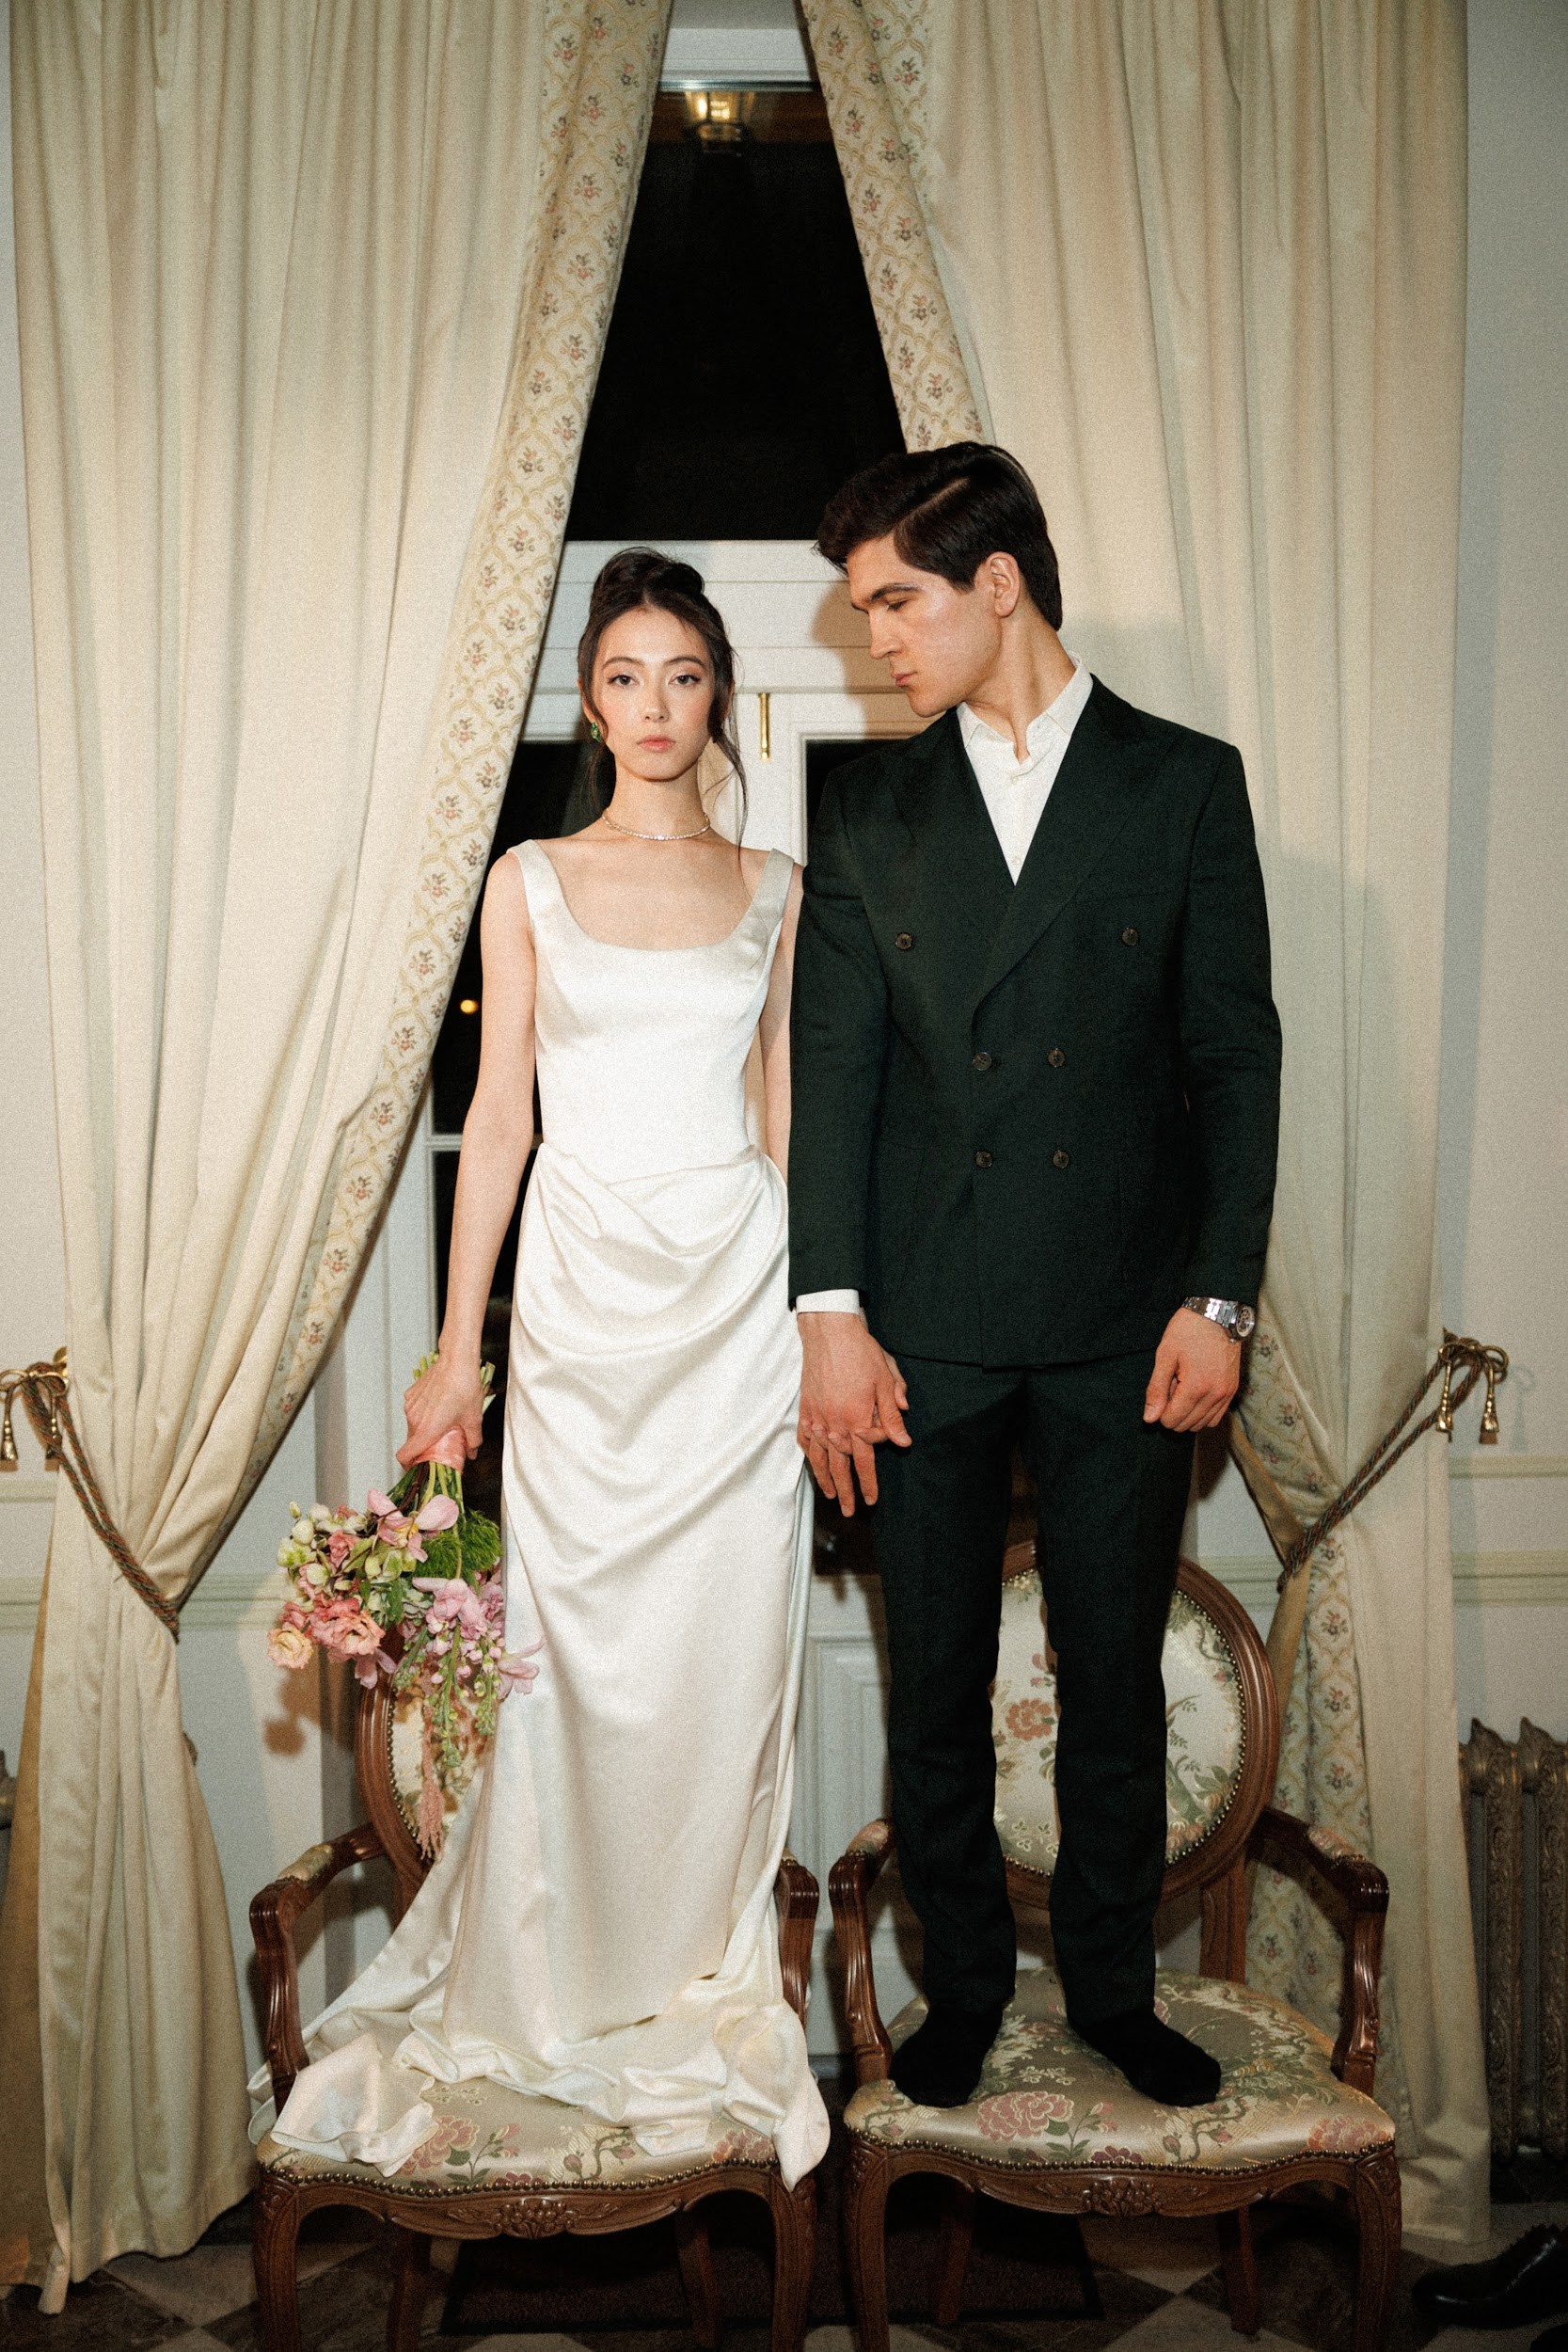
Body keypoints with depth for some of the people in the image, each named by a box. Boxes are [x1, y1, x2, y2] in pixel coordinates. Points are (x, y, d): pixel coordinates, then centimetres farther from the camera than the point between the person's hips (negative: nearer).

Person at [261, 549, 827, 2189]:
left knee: (728, 1642, 5)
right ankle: (565, 1985, 22)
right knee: (576, 1639, 2)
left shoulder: (772, 888, 8)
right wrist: (458, 1342, 0)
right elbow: (499, 1117, 3)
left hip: (738, 1296, 1)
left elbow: (787, 1114, 10)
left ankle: (704, 1973, 24)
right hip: (582, 1295, -1)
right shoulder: (531, 881, 5)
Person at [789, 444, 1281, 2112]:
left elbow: (1235, 1054, 2)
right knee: (936, 1687, 11)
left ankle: (1114, 1987, 31)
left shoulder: (1185, 783, 3)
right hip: (927, 1330, 1)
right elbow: (832, 1071, 3)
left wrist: (1220, 1295, -4)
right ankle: (962, 1986, 30)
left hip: (1126, 1327, -1)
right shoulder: (868, 811, 7)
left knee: (1116, 1683, 11)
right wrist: (832, 1314, -5)